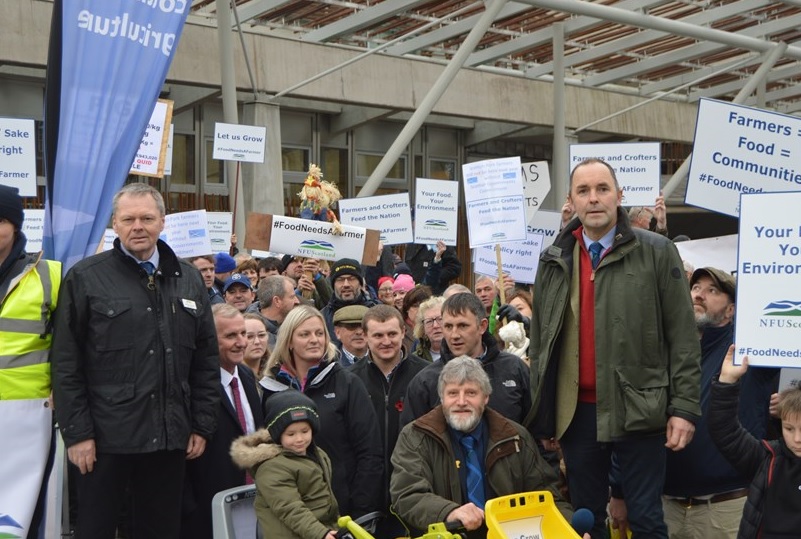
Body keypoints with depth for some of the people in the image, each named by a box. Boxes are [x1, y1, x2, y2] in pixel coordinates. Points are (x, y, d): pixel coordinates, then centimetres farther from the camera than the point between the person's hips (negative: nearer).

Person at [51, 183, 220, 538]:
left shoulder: (188, 279, 10)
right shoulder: (86, 278, -2)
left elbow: (206, 359, 12)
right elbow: (66, 363, -4)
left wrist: (203, 425, 7)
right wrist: (76, 432, -9)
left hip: (169, 438, 4)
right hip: (105, 436, -4)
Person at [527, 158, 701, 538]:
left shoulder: (657, 253, -3)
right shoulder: (554, 262, 8)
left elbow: (682, 336, -4)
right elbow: (539, 343, 11)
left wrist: (684, 407, -9)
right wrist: (542, 415, 9)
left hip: (638, 410, -3)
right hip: (576, 412, 4)